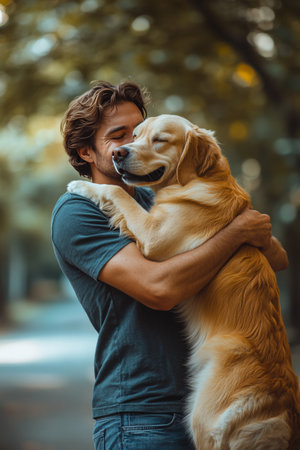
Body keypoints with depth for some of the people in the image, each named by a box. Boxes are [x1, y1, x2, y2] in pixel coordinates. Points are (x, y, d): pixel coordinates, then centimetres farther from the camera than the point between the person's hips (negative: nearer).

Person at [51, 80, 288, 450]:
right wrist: (237, 231, -14)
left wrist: (261, 236, -10)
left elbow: (278, 260, 13)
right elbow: (159, 288, -24)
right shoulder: (75, 213, -8)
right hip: (142, 419, -6)